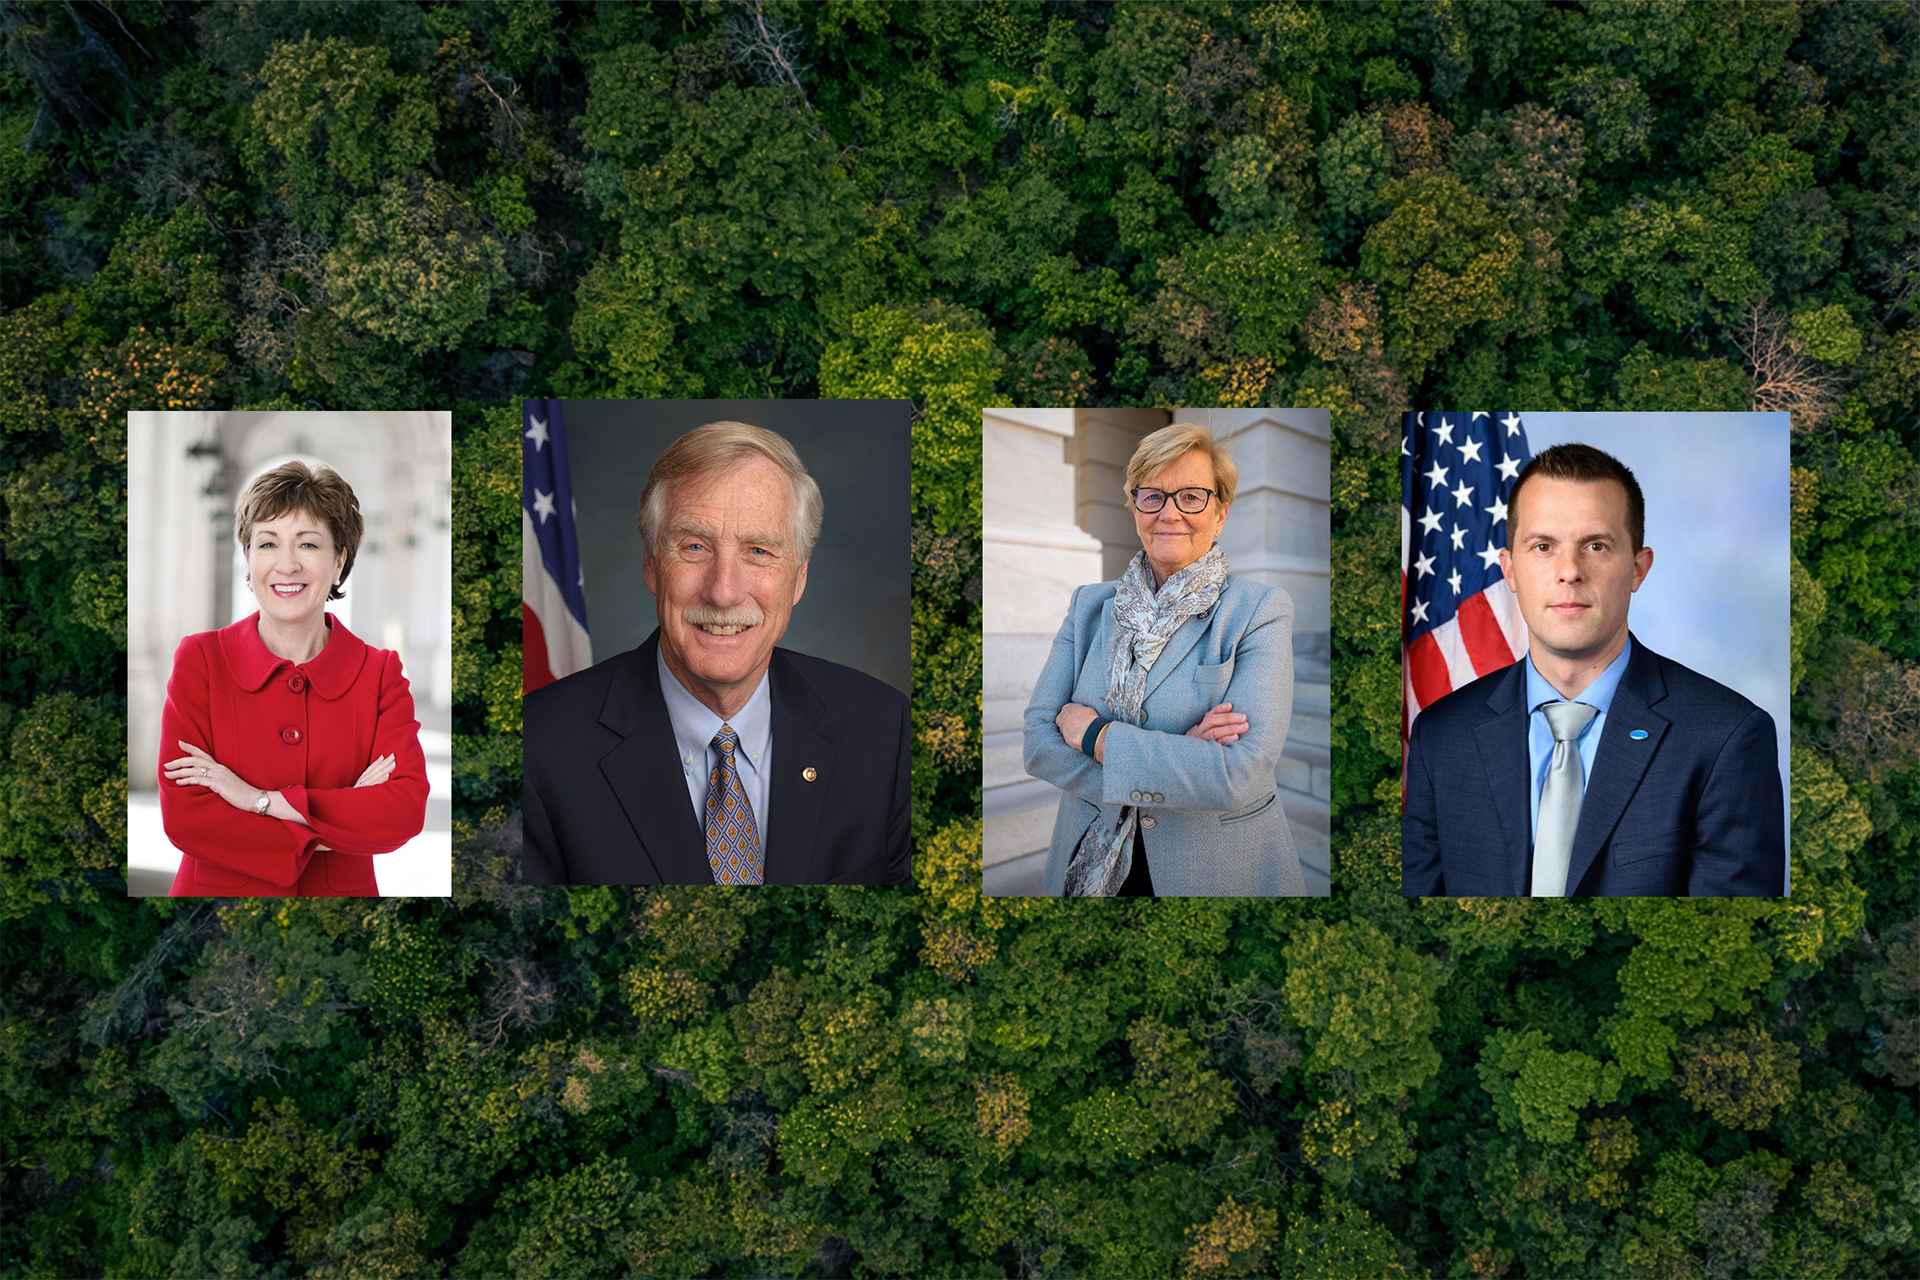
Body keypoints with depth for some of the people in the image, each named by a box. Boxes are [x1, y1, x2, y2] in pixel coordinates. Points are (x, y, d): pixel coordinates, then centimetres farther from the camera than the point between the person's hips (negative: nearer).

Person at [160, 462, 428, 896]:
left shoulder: (381, 673, -6)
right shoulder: (200, 660, -7)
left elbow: (407, 811, -17)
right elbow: (182, 816, -14)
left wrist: (264, 800, -21)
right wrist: (332, 832, -19)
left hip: (344, 891, 1)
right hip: (217, 890, -1)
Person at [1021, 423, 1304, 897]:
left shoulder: (1259, 611, -9)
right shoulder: (1089, 606, 3)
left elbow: (1242, 774, -21)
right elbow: (1037, 739, -8)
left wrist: (1098, 736, -18)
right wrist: (1175, 760, -20)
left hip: (1218, 873, -3)